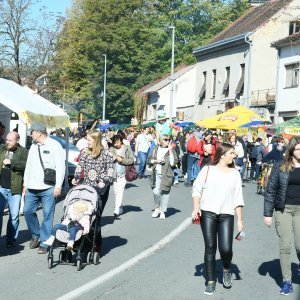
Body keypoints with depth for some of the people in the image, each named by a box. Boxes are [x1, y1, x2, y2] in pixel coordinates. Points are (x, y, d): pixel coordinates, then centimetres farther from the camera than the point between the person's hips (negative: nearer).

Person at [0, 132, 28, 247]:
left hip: (15, 189, -3)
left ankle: (11, 240, 14)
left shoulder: (23, 152, 0)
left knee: (14, 215, 3)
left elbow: (27, 165, -15)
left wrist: (11, 162, -17)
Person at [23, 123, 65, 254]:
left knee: (47, 215, -3)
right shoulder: (33, 146, 15)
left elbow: (60, 166, -8)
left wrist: (58, 186, -14)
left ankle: (44, 243, 4)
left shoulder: (54, 145, -5)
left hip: (48, 188, -6)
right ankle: (35, 235, 26)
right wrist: (25, 184, 19)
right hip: (32, 188, 6)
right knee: (28, 211, 5)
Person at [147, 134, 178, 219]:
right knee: (156, 192, -4)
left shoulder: (171, 150, 0)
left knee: (165, 192, 1)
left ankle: (163, 211, 14)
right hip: (156, 174, 2)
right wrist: (156, 161, -6)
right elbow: (149, 160, 13)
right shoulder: (156, 149, 9)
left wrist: (170, 151, -14)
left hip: (166, 175, -2)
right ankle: (157, 208, 19)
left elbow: (173, 163, -11)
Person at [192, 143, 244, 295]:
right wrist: (196, 208, -7)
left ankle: (226, 269, 22)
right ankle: (211, 281, 13)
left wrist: (240, 220, 3)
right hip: (207, 213, -1)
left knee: (225, 248, -10)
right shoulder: (207, 169, 2)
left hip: (226, 215, 1)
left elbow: (238, 198, 7)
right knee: (210, 248, 1)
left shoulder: (235, 173, 8)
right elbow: (197, 189, 5)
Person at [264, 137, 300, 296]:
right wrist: (268, 213, 0)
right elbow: (271, 190, 3)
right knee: (285, 246, 1)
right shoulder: (280, 166, 1)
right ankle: (287, 281, 10)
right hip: (283, 209, 0)